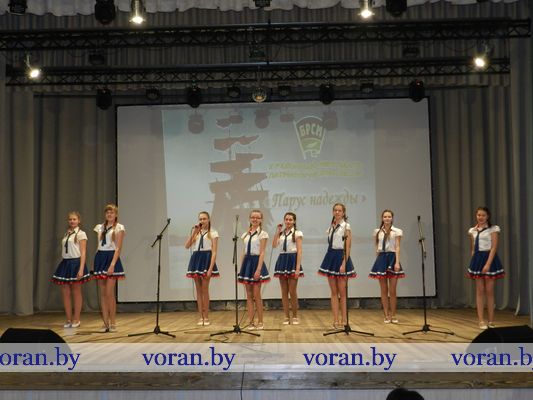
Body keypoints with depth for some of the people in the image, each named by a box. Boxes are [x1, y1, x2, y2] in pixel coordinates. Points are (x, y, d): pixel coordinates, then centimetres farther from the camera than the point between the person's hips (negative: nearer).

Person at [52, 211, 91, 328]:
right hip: (65, 263, 6)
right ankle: (69, 320, 13)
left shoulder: (81, 234, -4)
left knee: (76, 292, 3)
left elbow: (83, 253, -10)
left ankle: (76, 319, 12)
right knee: (65, 293, 4)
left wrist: (81, 269, -19)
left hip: (76, 263, -6)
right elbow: (64, 251, 14)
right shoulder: (66, 234, 14)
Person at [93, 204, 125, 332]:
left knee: (109, 293, -9)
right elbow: (98, 245, 15)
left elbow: (118, 248, -8)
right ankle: (106, 323, 9)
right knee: (102, 293, 4)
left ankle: (113, 323, 1)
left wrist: (112, 264, -19)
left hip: (111, 258, -5)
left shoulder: (119, 228, -1)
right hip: (100, 258, 5)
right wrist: (96, 263, 8)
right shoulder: (100, 227, 14)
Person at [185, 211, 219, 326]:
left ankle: (206, 317, 4)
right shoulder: (195, 233, 15)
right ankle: (201, 316, 9)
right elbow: (187, 246, 1)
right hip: (196, 259, 5)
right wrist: (194, 232, -6)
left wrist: (210, 268, -16)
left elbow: (214, 252, -6)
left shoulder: (213, 233, 1)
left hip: (206, 259, -5)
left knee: (204, 289, -4)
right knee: (198, 290, 5)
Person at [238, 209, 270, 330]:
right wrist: (241, 267, 9)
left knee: (256, 295, -3)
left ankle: (260, 322, 6)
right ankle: (251, 322, 9)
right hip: (247, 262, 6)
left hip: (256, 262, -5)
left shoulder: (262, 234, -5)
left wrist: (258, 269, -19)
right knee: (249, 295, 6)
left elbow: (262, 253, -10)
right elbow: (244, 252, 14)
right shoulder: (246, 234, 12)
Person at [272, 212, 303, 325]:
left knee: (292, 292, -4)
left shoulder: (297, 233, 0)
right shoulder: (281, 234, 13)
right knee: (284, 292, 5)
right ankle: (287, 317, 11)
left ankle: (295, 316, 9)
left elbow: (299, 251, -7)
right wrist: (278, 231, -3)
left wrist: (298, 268, -15)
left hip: (292, 260, -5)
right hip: (282, 260, 5)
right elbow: (274, 245, -4)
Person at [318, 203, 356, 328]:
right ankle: (336, 320, 9)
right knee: (333, 292, 6)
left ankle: (343, 319, 10)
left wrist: (344, 263, -18)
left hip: (341, 256, -6)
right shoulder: (331, 226, 12)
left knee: (342, 292, 1)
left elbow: (348, 247, -11)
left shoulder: (346, 226, -6)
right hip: (331, 256, 6)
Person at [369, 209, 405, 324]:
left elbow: (397, 248, -4)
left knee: (392, 291, -1)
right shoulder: (378, 232, 9)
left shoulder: (397, 232, 0)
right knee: (383, 290, 4)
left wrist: (397, 262, -13)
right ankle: (386, 315, 11)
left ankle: (393, 315, 10)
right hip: (381, 258, 2)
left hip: (392, 258, -2)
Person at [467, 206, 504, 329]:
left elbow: (494, 247, -10)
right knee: (480, 291, 3)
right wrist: (474, 262, 10)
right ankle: (481, 320, 5)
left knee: (489, 291, -1)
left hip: (489, 259, -3)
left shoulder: (493, 229, -3)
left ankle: (491, 321, 7)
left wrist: (488, 264, -19)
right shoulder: (472, 231, 9)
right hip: (477, 260, 4)